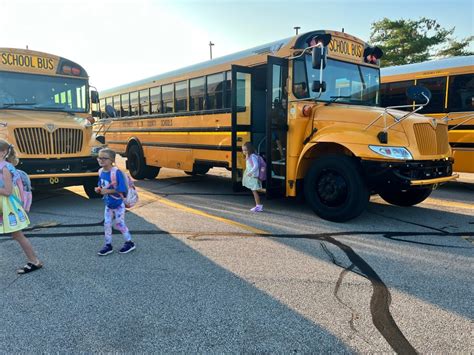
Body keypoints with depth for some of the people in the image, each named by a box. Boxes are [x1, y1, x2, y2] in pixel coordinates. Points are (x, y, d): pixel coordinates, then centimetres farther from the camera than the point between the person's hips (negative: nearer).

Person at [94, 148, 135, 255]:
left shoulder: (116, 172, -25)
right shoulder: (101, 172, -3)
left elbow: (122, 189, -27)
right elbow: (101, 186, 11)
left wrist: (108, 191, -27)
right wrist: (99, 189, -10)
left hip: (118, 205, -6)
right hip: (108, 205, 7)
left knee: (119, 224, 3)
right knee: (107, 224, 10)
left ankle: (129, 243, 22)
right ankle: (108, 245, 25)